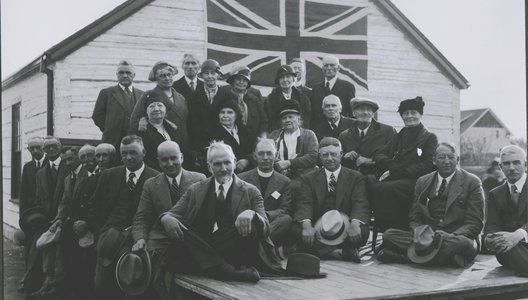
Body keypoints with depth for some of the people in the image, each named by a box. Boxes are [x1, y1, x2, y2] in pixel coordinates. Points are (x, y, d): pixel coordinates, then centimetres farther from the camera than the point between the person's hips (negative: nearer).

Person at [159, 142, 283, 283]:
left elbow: (266, 228, -3)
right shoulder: (196, 190, 17)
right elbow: (174, 213, 9)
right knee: (174, 224, -23)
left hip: (234, 252, -3)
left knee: (249, 223, -27)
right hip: (202, 248, 3)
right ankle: (228, 271, -36)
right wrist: (167, 218, -17)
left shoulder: (250, 192, 9)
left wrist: (251, 214, -27)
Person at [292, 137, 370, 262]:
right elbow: (304, 204, -3)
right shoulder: (309, 178, 12)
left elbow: (361, 204, -5)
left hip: (345, 227, -1)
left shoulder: (356, 177, 9)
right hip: (318, 228, 1)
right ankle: (345, 252, -27)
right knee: (296, 229, -28)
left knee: (363, 231, -32)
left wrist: (355, 223, -29)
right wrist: (306, 224, -26)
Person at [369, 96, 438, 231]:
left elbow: (427, 166, -5)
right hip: (393, 179, 6)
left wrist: (397, 173, -14)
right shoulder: (399, 135, 26)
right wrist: (392, 166, -6)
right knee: (366, 181, -26)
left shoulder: (430, 138, 9)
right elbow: (379, 155, 18)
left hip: (413, 181, -5)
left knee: (385, 189, -36)